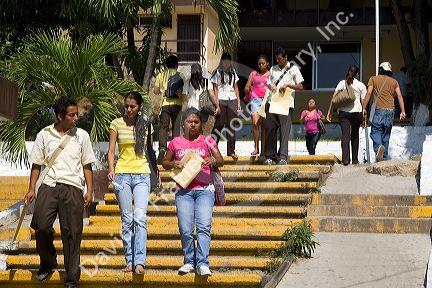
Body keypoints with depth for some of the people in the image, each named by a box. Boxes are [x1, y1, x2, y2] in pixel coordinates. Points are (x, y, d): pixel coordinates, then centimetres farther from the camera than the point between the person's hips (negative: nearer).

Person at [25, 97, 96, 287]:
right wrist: (32, 189, 4)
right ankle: (48, 262, 13)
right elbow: (36, 164, 12)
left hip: (73, 188, 0)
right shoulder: (44, 135, 8)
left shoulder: (81, 135, 10)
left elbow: (87, 165, 13)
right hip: (48, 186, 0)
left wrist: (89, 191, 5)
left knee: (72, 233, -3)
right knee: (41, 227, -15)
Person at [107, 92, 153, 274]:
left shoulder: (146, 125, 7)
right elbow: (111, 150, 0)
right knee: (127, 220, 3)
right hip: (122, 174, 0)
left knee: (140, 218, -13)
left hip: (142, 174, 0)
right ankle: (129, 261, 8)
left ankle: (139, 261, -16)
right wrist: (111, 168, -16)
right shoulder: (117, 124, 4)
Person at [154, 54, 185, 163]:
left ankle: (162, 148, -17)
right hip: (177, 104, 0)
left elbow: (156, 91, 6)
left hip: (165, 103, 0)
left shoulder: (161, 75, 6)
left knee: (163, 127, -1)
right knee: (176, 127, 5)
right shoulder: (180, 76, 3)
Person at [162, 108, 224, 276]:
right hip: (184, 190, 1)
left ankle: (202, 263, -16)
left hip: (204, 189, -1)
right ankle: (189, 262, 9)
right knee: (185, 229, -4)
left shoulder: (207, 141, 8)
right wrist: (173, 164, -4)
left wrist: (213, 161, -20)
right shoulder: (176, 143, 10)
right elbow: (165, 162, 18)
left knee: (204, 227, -14)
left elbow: (221, 161, 2)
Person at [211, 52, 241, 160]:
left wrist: (238, 102, 11)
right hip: (221, 100, -4)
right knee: (219, 124, -8)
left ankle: (231, 151, 4)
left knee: (231, 125, 2)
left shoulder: (233, 72, 15)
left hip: (232, 100, 4)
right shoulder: (217, 72, 1)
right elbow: (215, 89, -2)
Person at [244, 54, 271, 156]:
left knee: (264, 126, -1)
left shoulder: (271, 75, 12)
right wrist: (248, 89, -10)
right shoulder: (253, 74, 14)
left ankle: (263, 150, 4)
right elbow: (246, 88, 11)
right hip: (255, 99, 0)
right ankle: (256, 148, -8)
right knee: (255, 123, -16)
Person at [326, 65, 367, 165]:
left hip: (343, 112, 0)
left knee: (345, 135, -5)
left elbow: (334, 98, 1)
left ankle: (345, 159, -19)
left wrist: (329, 112, 1)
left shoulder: (342, 83, 10)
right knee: (355, 135, 13)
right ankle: (355, 160, 17)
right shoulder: (361, 85, 8)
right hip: (356, 112, 0)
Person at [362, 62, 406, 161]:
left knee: (375, 132, -4)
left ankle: (378, 147, -33)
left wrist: (364, 108, -4)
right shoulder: (394, 81, 14)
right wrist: (402, 111, 2)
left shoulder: (373, 79, 7)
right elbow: (399, 96, 5)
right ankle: (385, 156, 11)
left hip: (378, 109, -3)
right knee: (386, 134, 11)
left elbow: (369, 93, -4)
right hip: (390, 110, 3)